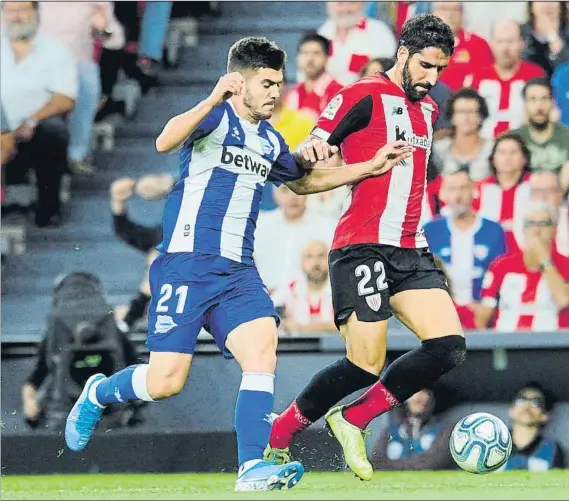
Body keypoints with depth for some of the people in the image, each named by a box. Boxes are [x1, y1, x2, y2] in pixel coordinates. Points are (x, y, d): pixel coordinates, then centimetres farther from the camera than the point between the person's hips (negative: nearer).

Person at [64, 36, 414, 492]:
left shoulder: (270, 141, 18)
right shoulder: (216, 117, -6)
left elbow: (303, 180, 38)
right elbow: (165, 142, -27)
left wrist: (371, 167, 31)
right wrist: (213, 100, -40)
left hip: (238, 272, 7)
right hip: (186, 264, -7)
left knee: (262, 352, -18)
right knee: (165, 382, -8)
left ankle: (253, 469, -21)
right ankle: (98, 394, 24)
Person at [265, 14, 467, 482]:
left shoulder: (428, 109, 19)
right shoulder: (364, 96, -5)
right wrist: (365, 166, -21)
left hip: (411, 250, 8)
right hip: (363, 246, -8)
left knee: (449, 346, -9)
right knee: (365, 365, -15)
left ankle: (353, 419, 7)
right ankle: (276, 435, 6)